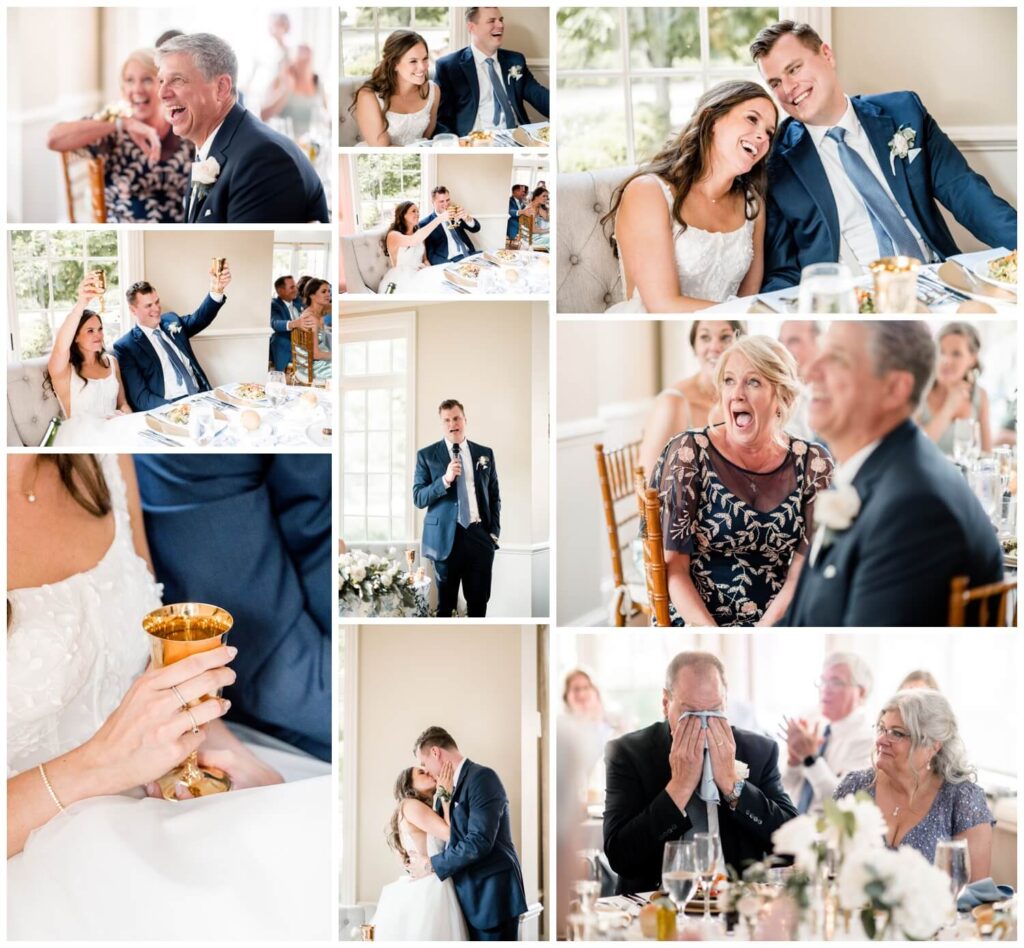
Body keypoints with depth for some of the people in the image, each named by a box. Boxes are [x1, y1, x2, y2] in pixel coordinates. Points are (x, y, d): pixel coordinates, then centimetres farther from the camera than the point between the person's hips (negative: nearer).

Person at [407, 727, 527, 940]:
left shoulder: (482, 777, -13)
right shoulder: (457, 785, 16)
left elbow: (479, 842, -20)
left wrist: (430, 865, -12)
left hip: (491, 893, -9)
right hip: (471, 895, 9)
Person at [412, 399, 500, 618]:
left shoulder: (484, 453, 10)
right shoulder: (427, 455, 1)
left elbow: (494, 496, 14)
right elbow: (418, 498, -4)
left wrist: (494, 532, 4)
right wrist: (445, 480, -18)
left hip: (480, 535, 2)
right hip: (446, 537, -2)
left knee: (479, 601, 7)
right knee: (445, 603, 6)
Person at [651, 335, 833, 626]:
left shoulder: (813, 464, 4)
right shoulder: (687, 455, -2)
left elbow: (804, 573, -1)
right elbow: (672, 566, -4)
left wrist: (762, 635, -15)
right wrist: (710, 633, -17)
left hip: (779, 625, 2)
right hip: (695, 622, -2)